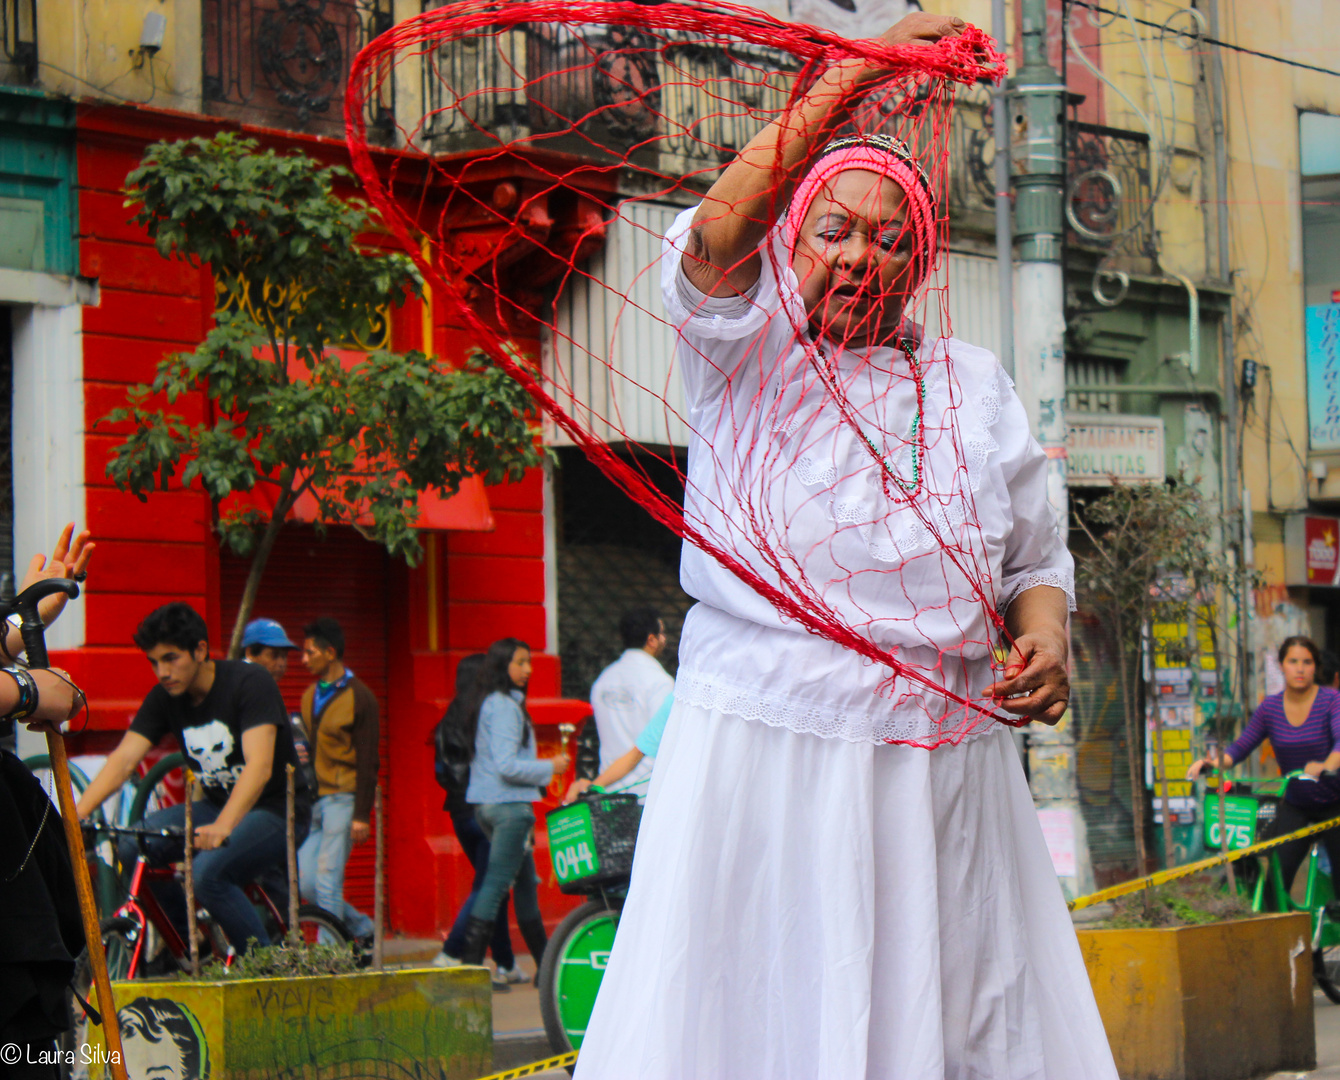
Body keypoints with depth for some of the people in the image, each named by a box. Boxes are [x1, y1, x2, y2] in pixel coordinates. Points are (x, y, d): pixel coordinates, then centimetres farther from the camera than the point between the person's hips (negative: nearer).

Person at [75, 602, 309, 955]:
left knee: (207, 872, -32)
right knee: (132, 849, -14)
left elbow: (260, 766, -32)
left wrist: (222, 827, -47)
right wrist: (74, 816, -25)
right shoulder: (165, 697, -1)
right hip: (217, 805, 7)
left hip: (278, 811, -7)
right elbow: (123, 760, -9)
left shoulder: (249, 683, -19)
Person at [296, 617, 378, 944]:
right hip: (312, 800, 7)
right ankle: (362, 928, 18)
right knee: (305, 883, 1)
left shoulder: (359, 698, -6)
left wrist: (362, 815, -13)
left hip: (341, 799, -7)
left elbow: (367, 761, -8)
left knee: (327, 879, -10)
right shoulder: (310, 695, 15)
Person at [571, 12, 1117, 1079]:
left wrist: (1046, 630, -2)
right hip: (760, 759, -3)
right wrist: (860, 73, -15)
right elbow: (719, 231, -15)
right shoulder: (747, 355, 6)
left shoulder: (972, 383, 17)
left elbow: (1035, 561, 21)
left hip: (943, 769, 4)